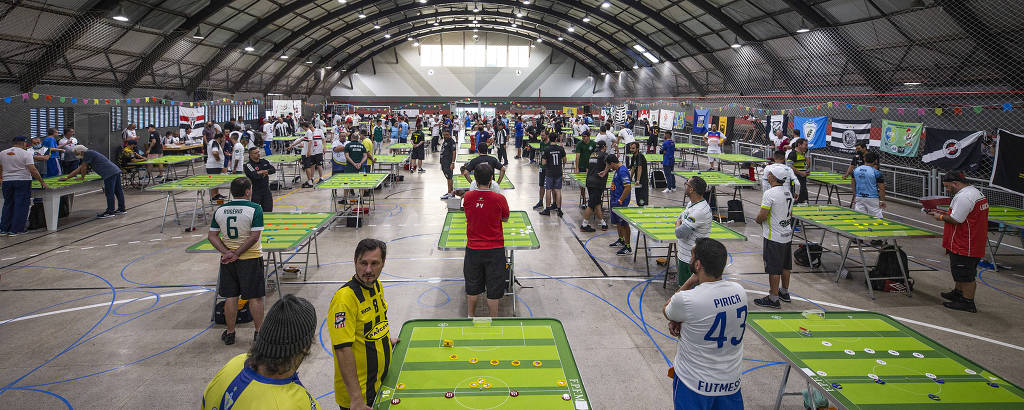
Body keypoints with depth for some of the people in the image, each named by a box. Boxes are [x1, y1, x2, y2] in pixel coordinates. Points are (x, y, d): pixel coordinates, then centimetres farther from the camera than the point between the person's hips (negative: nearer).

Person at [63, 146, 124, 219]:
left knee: (109, 193, -6)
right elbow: (79, 169, 28)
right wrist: (67, 177, 26)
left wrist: (82, 177, 13)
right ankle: (122, 209, 21)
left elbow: (84, 167, -2)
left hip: (110, 174, -10)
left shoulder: (88, 153, -5)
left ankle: (110, 212, -2)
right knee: (118, 191, 14)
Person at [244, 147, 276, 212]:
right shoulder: (248, 165, -10)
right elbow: (255, 176, -23)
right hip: (255, 193, -5)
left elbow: (273, 170, 1)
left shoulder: (264, 161, 9)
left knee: (268, 209, 7)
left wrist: (263, 171, -13)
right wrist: (264, 174, -6)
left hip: (266, 190, 5)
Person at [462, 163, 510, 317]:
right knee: (494, 290, 9)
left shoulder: (468, 197, -7)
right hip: (494, 250, -2)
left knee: (472, 287, 19)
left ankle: (470, 316, 33)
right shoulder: (499, 199, -14)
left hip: (473, 249, 3)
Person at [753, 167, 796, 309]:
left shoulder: (769, 193, -20)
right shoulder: (788, 192, 8)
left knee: (773, 268, -1)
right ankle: (784, 292, 33)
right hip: (787, 234, 9)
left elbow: (762, 216, -20)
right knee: (785, 266, 19)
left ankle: (773, 299, 5)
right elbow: (790, 214, 16)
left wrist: (757, 219, 1)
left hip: (774, 237, -9)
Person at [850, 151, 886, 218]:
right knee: (876, 220, 0)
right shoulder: (876, 172, -12)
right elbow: (881, 188, -10)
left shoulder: (855, 170, 4)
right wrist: (882, 200, 0)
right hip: (872, 199, -5)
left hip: (859, 198, 5)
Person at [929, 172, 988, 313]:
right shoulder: (976, 192, 13)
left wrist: (941, 217, -7)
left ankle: (968, 302, 5)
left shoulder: (963, 197, -23)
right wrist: (945, 213, 13)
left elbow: (955, 220, -24)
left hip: (965, 246, -11)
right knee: (960, 271, 24)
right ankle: (958, 292, 38)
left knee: (966, 275, -2)